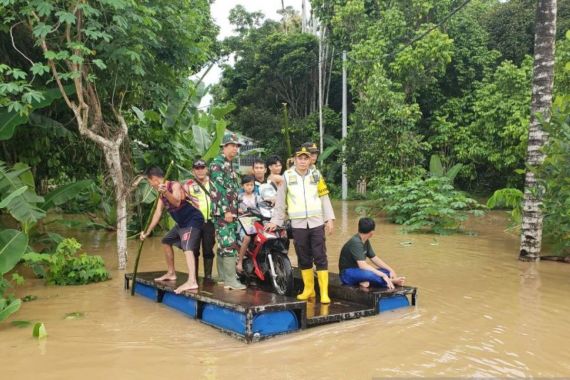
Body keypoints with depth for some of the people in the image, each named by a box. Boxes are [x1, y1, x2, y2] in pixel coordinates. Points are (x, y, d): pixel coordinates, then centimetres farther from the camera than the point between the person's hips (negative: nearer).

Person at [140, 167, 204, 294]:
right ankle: (171, 273, 34)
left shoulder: (175, 186, -20)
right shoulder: (161, 192, 7)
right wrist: (148, 231, 9)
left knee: (187, 247, -29)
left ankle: (192, 281, -44)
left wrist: (166, 193, -58)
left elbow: (177, 203, -40)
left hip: (193, 220, -10)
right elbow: (158, 212, 10)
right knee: (166, 241, 22)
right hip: (182, 222, 10)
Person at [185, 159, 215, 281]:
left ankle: (208, 275, 12)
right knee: (194, 250, 2)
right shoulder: (189, 184, 4)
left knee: (208, 250, 5)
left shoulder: (213, 183, 13)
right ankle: (194, 275, 11)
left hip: (209, 222, 2)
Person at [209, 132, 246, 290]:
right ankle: (230, 280, -10)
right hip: (223, 210, -9)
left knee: (223, 245, 12)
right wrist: (226, 211, -21)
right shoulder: (217, 163, -9)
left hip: (231, 211, 9)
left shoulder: (230, 165, 20)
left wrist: (236, 209, 21)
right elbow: (219, 188, -17)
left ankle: (223, 277, 17)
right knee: (229, 244, -11)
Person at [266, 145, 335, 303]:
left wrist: (329, 218, 0)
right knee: (304, 259, 8)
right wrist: (276, 220, 8)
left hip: (316, 222, 0)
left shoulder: (316, 175, 8)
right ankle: (308, 289, 21)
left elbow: (324, 197, 7)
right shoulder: (287, 176, 4)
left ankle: (324, 292, 1)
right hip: (298, 224, 0)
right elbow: (281, 201, 8)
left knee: (320, 257, -2)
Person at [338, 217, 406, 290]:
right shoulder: (355, 242, -23)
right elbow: (362, 265, -32)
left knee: (387, 272, 1)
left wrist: (391, 270, -2)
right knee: (369, 273, -38)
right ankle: (391, 281, -19)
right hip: (347, 274, -9)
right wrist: (383, 275, -33)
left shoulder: (365, 241, 6)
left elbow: (374, 258, 11)